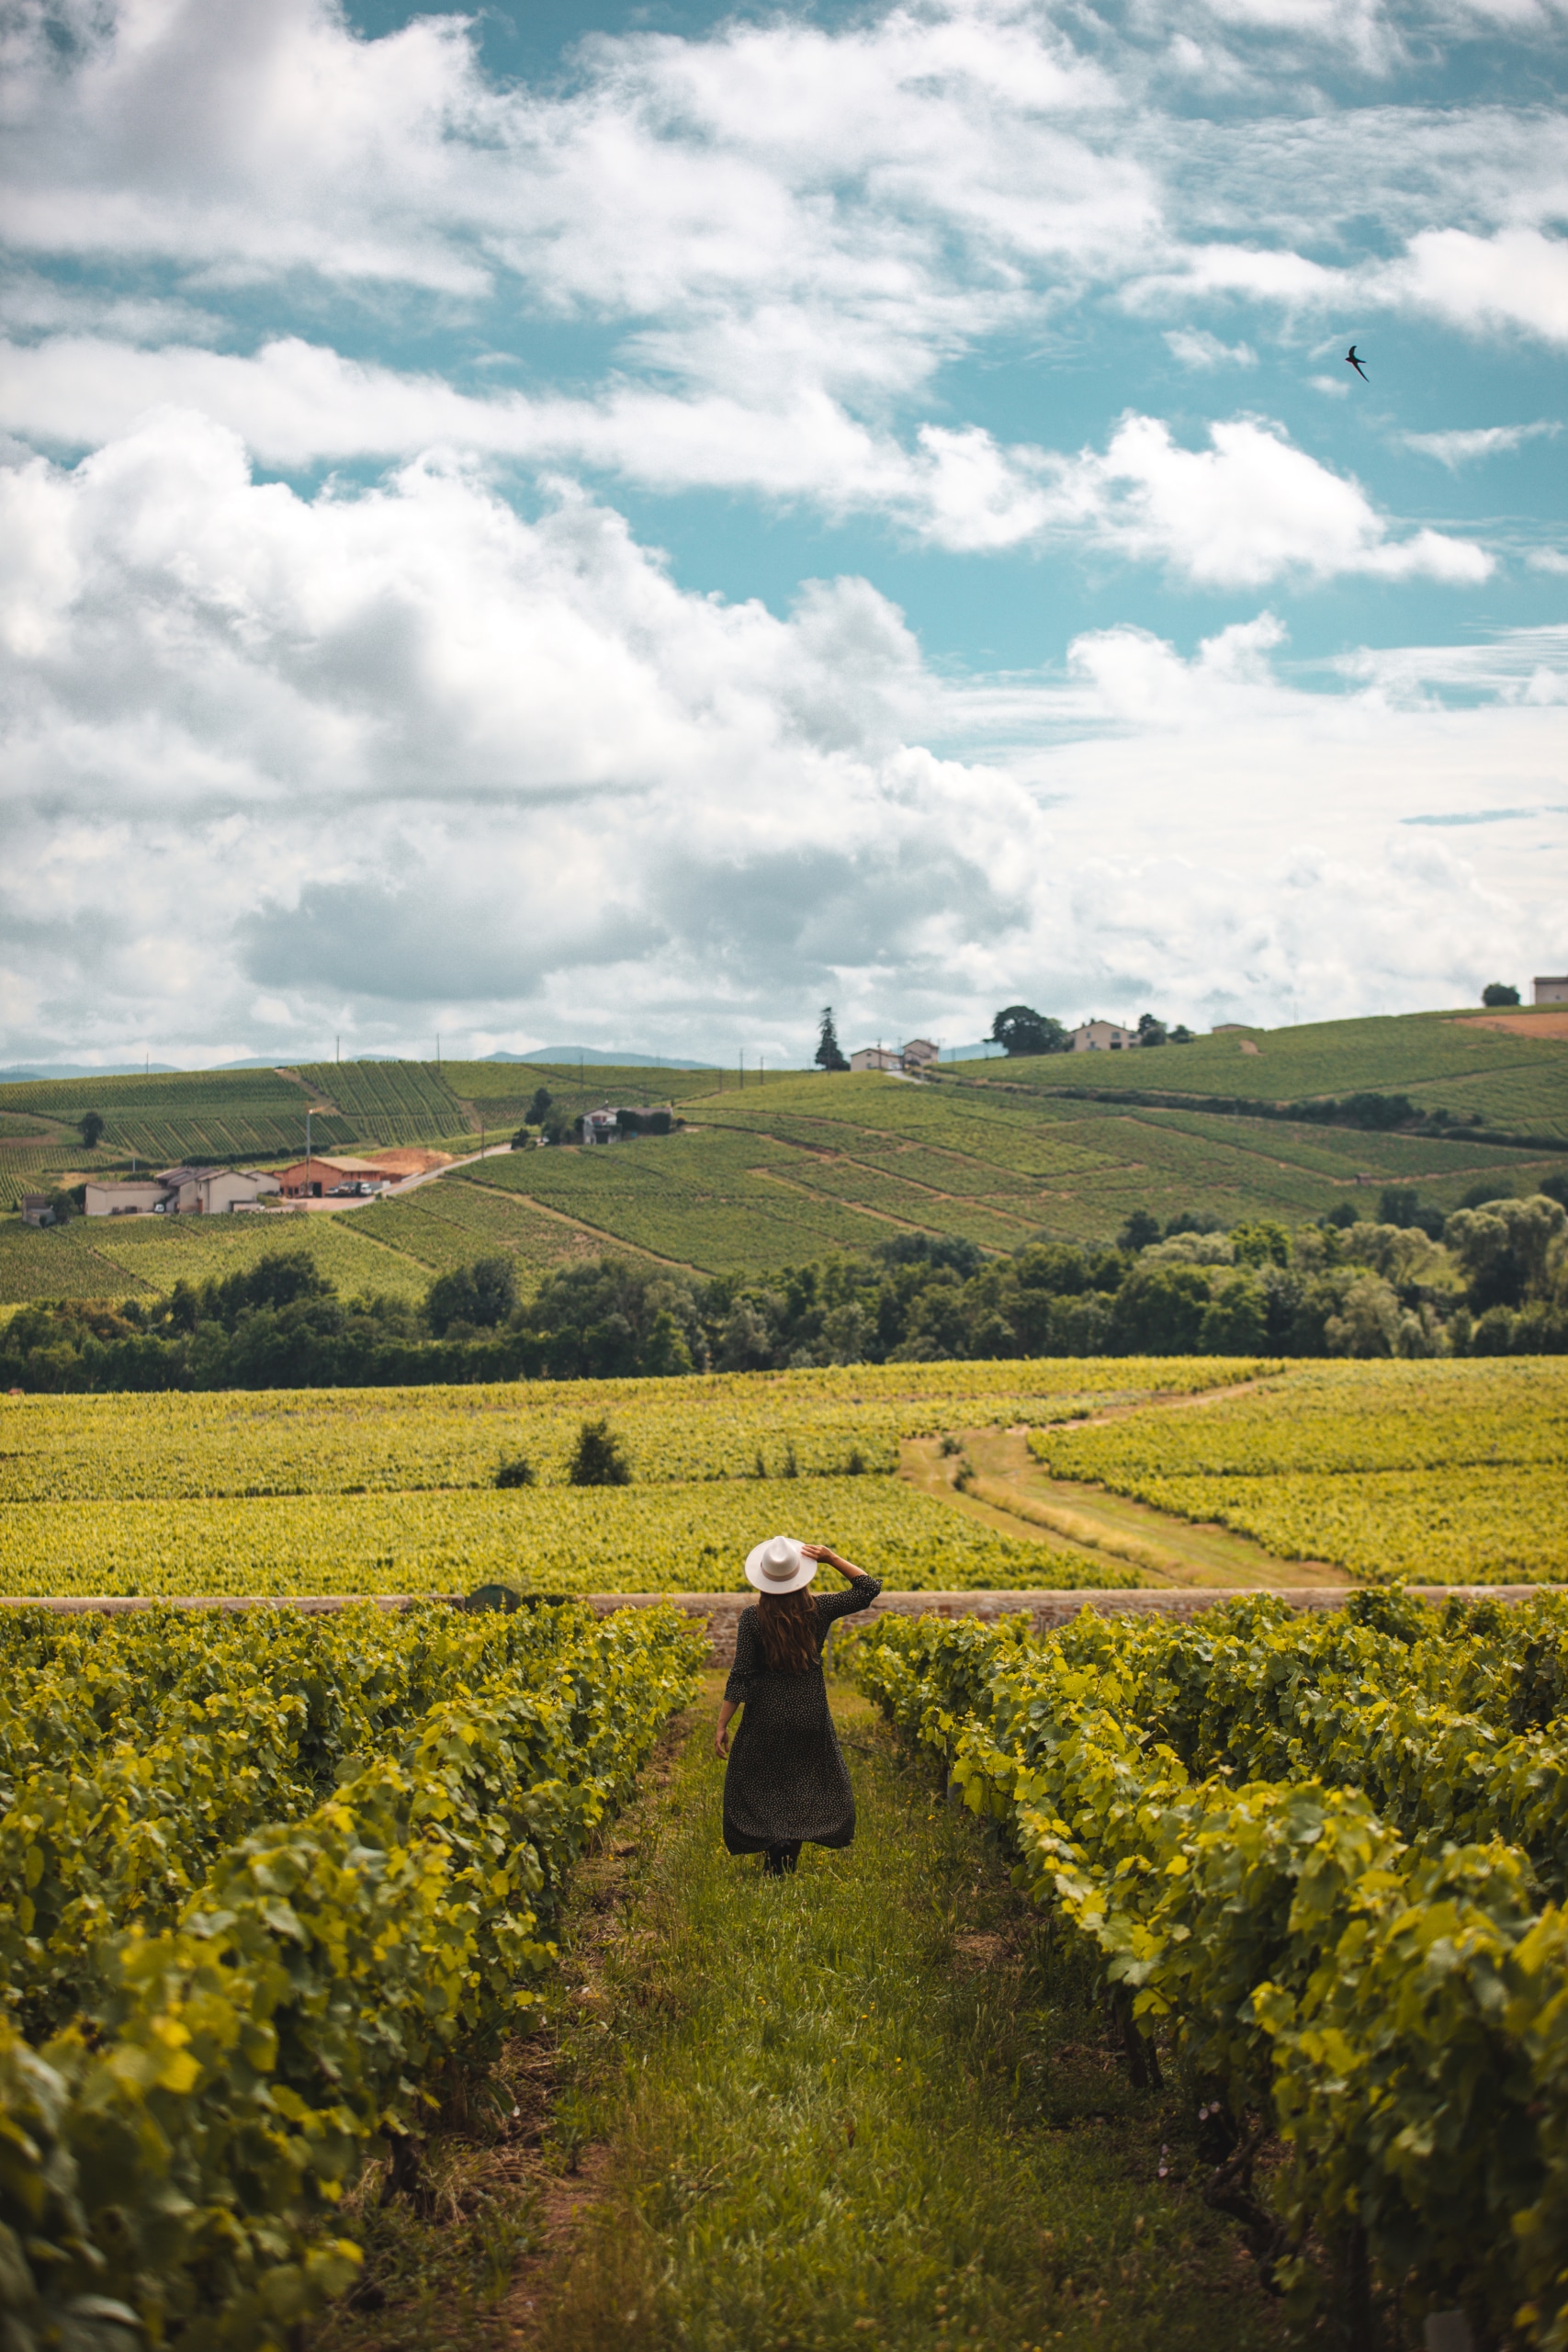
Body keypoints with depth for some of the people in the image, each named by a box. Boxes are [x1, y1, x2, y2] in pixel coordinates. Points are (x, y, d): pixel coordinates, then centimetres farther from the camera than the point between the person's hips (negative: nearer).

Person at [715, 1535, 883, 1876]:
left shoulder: (752, 1618, -14)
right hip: (810, 1716, 2)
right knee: (805, 1784, 16)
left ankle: (774, 1840, -10)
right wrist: (832, 1558, -2)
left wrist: (722, 1725, -5)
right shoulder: (819, 1610, -9)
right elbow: (869, 1587, 4)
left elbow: (740, 1677, -12)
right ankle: (788, 1857, 3)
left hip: (767, 1714, -2)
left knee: (755, 1785, 13)